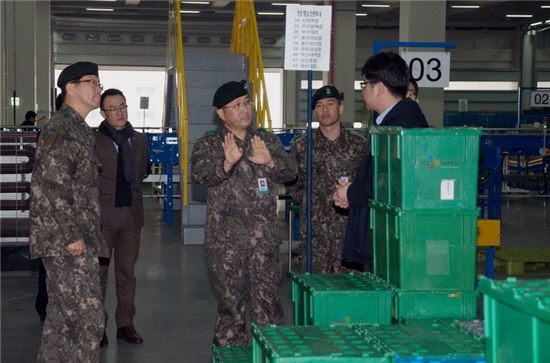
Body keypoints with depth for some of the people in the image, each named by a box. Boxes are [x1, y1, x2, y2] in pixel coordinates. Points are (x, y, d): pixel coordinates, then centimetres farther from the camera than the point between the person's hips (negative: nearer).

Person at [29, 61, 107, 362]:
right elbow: (51, 187, -22)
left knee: (62, 317, 15)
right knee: (88, 320, -8)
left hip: (71, 240, 10)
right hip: (67, 244, -10)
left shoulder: (78, 129, 17)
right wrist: (72, 237, -19)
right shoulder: (61, 129, -15)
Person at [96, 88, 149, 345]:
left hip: (131, 213, 5)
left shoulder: (139, 140, 10)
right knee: (99, 271, 2)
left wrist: (131, 188, 11)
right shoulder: (93, 140, -7)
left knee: (127, 271, 11)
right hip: (103, 214, -4)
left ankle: (125, 324, 20)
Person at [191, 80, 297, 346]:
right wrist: (226, 163, -34)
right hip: (225, 237, -2)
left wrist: (270, 162, -21)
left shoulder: (267, 140, 13)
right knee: (230, 303, 5)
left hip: (264, 235, 2)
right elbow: (200, 174, -14)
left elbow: (290, 172, 2)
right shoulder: (208, 144, 4)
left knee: (267, 299, 1)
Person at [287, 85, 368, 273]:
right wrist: (312, 202, 5)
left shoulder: (359, 145, 4)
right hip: (315, 229, 0)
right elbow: (292, 184, 13)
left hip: (350, 228, 0)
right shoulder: (302, 146, 5)